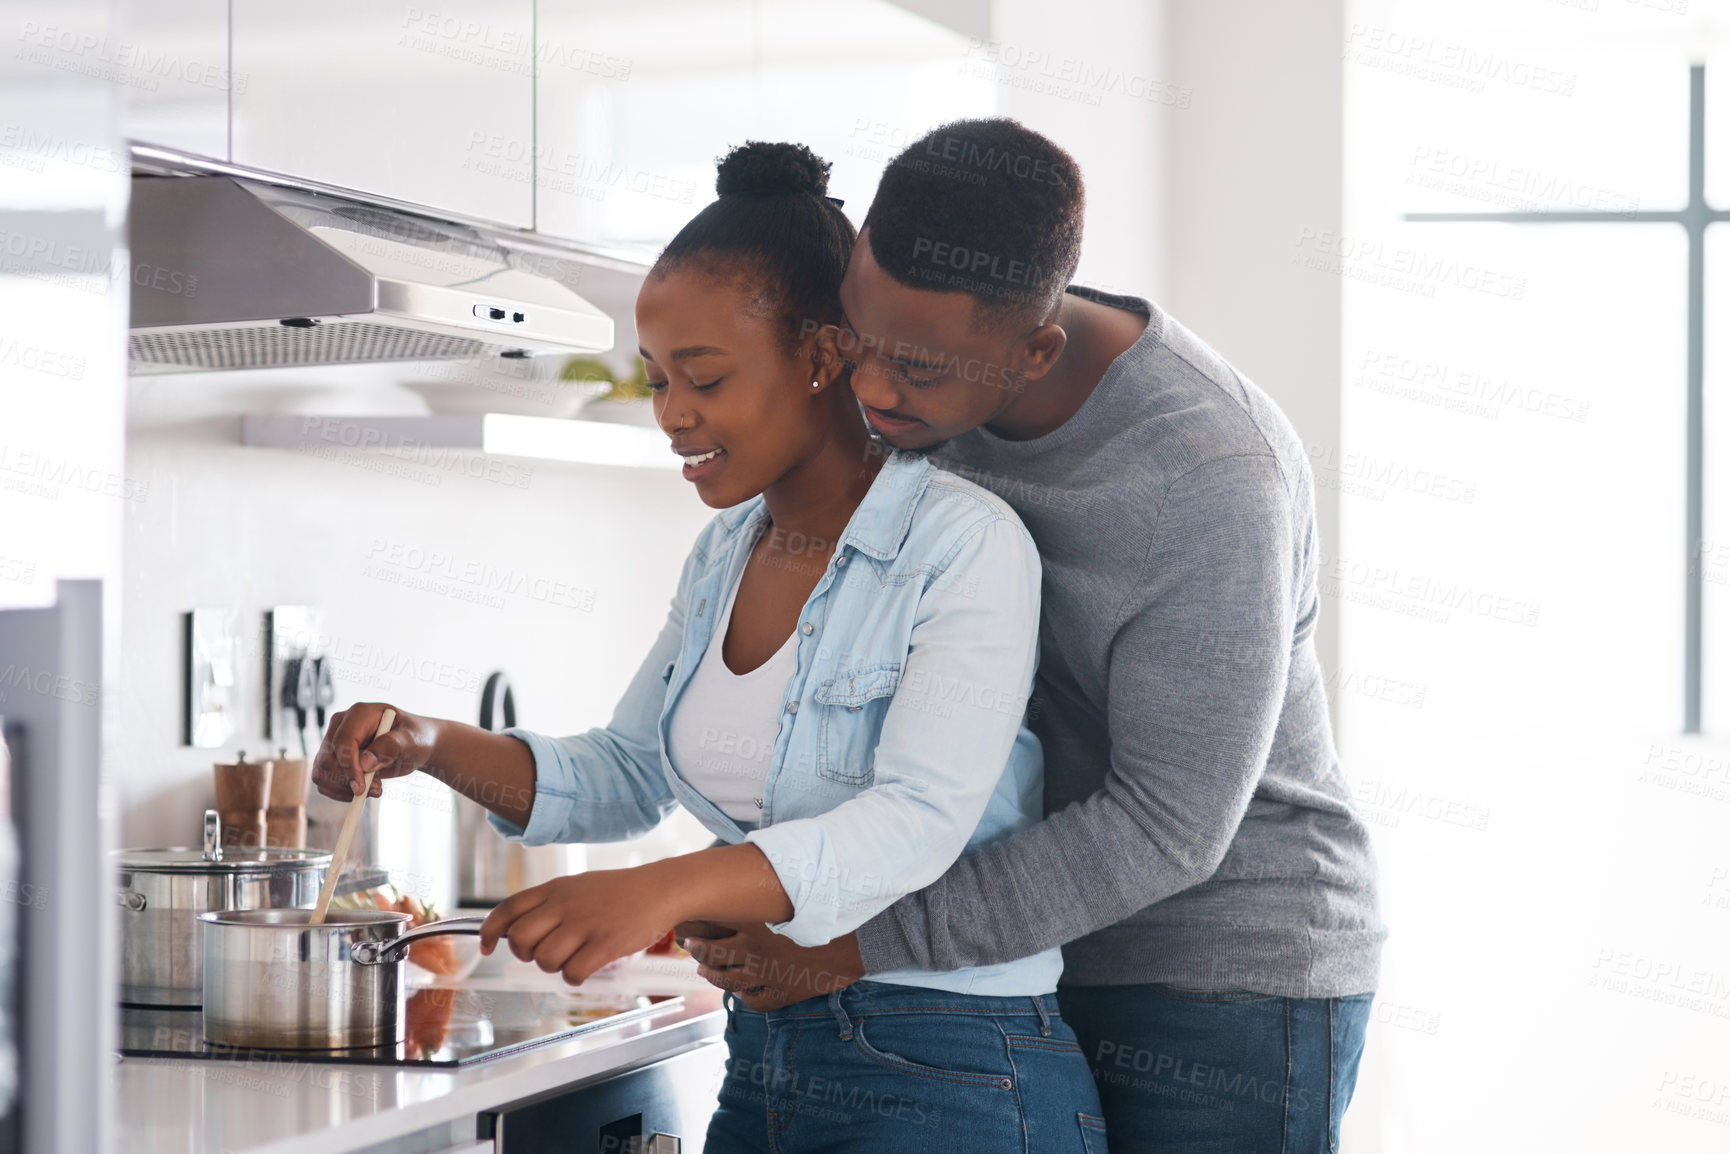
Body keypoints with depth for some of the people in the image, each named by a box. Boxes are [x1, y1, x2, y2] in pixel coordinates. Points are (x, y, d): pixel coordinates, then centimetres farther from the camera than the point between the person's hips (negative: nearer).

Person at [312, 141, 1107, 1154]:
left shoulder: (963, 545, -15)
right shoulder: (727, 551, 10)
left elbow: (916, 821, -26)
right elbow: (629, 774, 17)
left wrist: (666, 890, -40)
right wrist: (435, 748, 0)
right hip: (763, 1062, 8)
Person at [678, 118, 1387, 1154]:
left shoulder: (1213, 480, -27)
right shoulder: (939, 380, -4)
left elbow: (1165, 829, -25)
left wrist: (864, 942, -26)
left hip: (1230, 987, -6)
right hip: (1038, 964, 7)